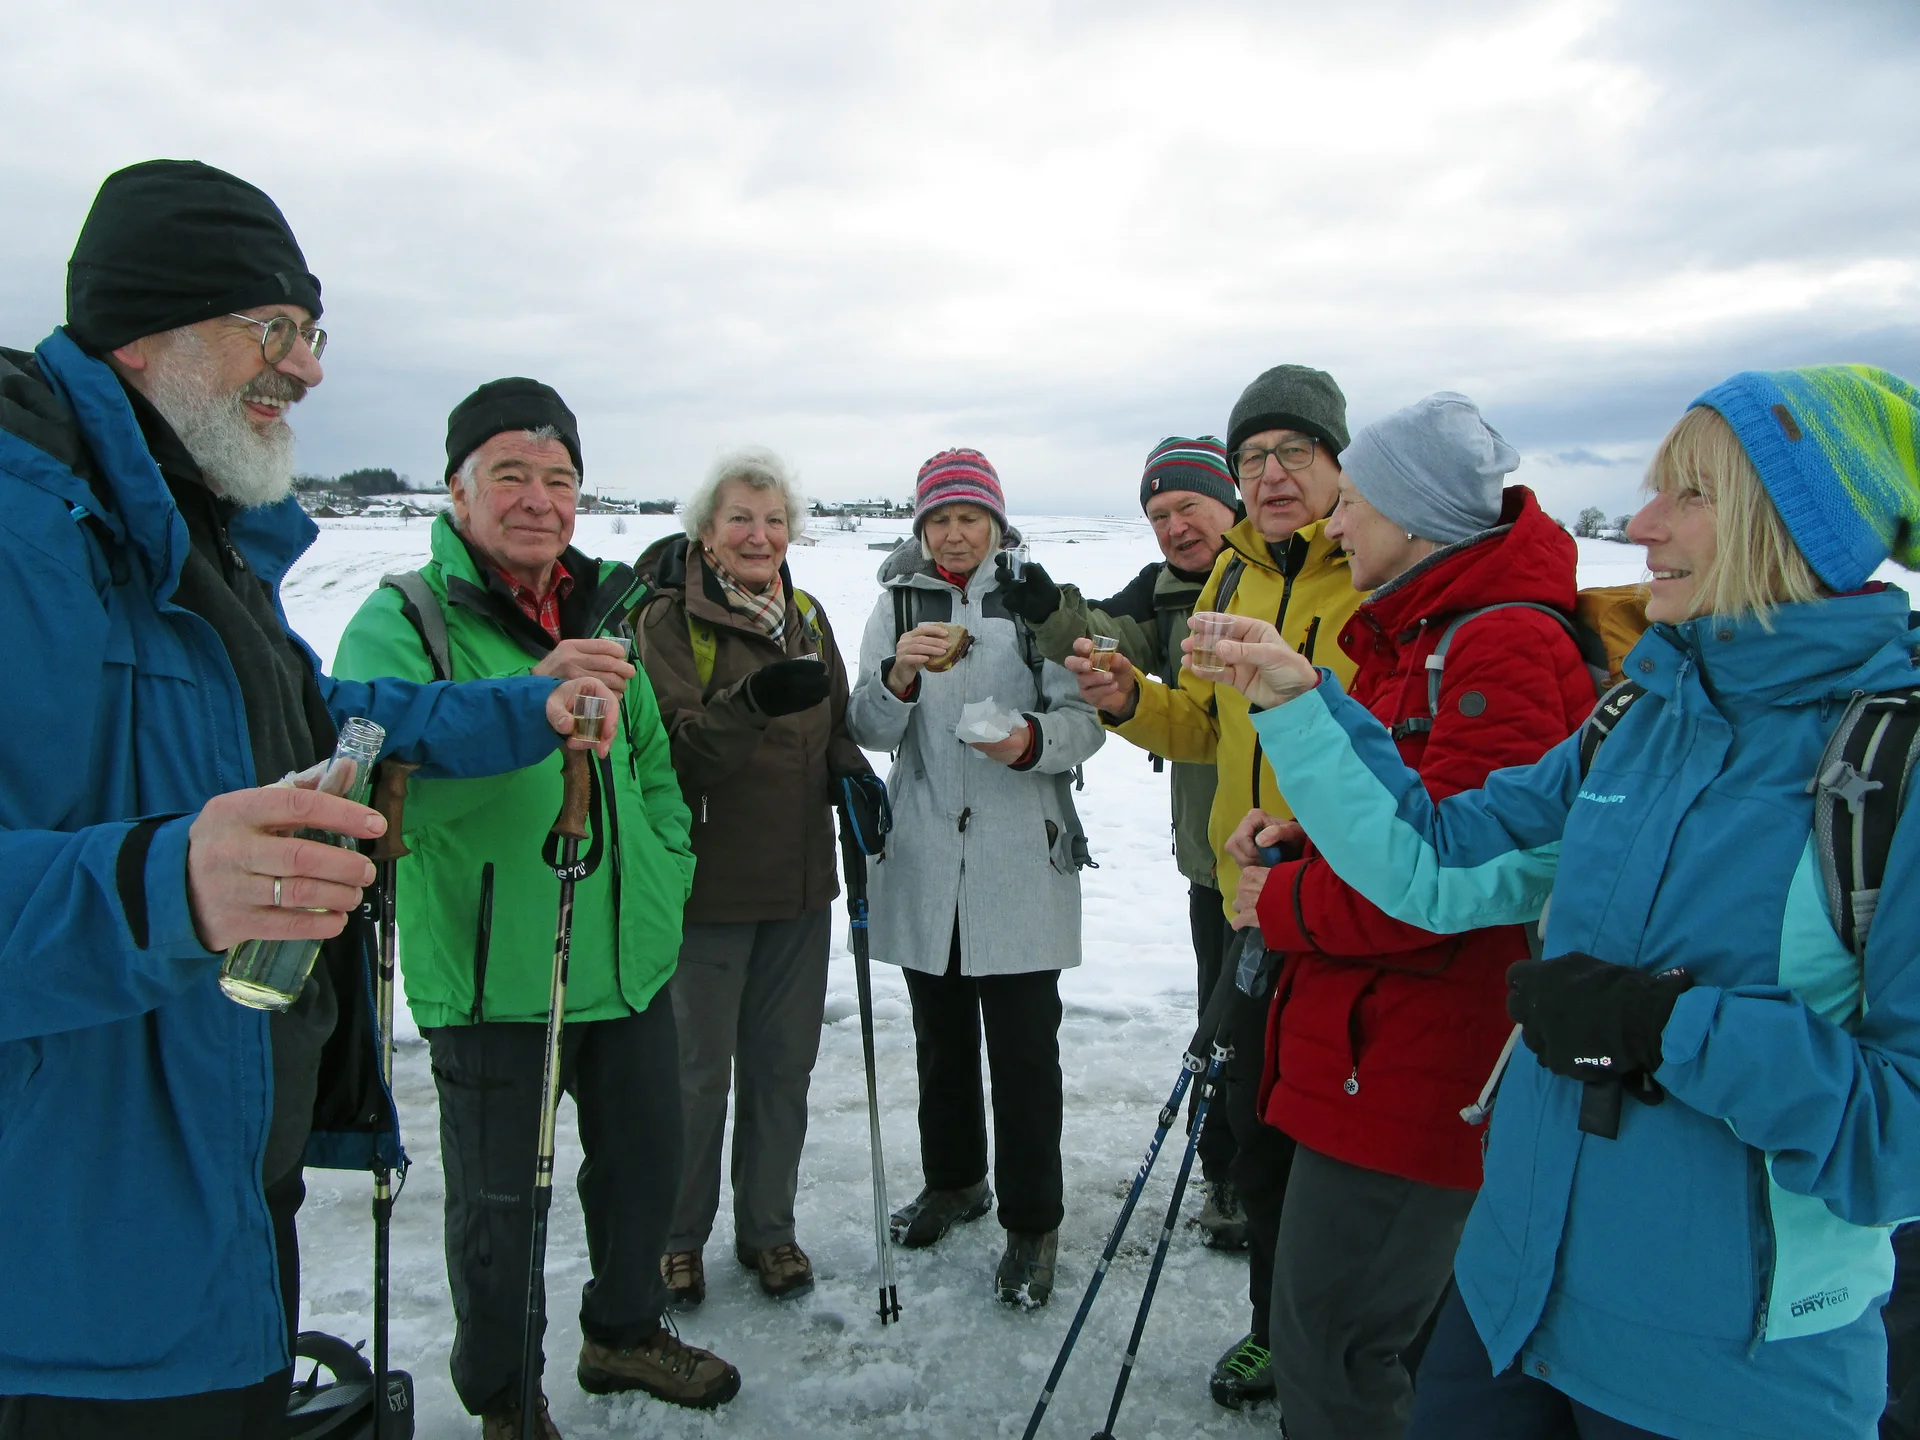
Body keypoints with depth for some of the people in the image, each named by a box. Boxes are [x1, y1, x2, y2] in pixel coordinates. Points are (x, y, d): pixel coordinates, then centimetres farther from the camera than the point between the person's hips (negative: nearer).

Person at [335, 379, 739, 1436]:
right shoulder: (401, 621, -11)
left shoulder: (606, 613, 8)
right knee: (497, 1206, 10)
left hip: (630, 966, 6)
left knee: (644, 1164, 21)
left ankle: (623, 1330, 48)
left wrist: (665, 875, 9)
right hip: (491, 981, -5)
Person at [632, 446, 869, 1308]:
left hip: (798, 879, 5)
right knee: (698, 1067, 5)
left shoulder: (805, 616, 9)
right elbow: (677, 751, -19)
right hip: (706, 880, -5)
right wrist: (751, 704, -36)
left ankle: (768, 1228, 31)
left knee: (785, 1060, 13)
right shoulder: (669, 619, -8)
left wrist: (855, 778, -3)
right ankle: (677, 1235, 26)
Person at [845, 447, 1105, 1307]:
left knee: (1024, 1047, -1)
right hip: (925, 858, 3)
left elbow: (1085, 719, -2)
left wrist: (1034, 740, -23)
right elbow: (867, 730, -2)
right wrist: (899, 676, -22)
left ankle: (1032, 1226, 15)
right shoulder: (897, 604, 6)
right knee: (940, 1034, 18)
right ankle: (953, 1181, 38)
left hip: (1022, 859, -3)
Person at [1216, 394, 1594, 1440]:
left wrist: (1289, 907, -13)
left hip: (1409, 1068, -10)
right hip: (1370, 1046, 10)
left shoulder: (1508, 649, -19)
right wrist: (1305, 836, 4)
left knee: (1328, 1347, 2)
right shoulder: (1411, 630, 14)